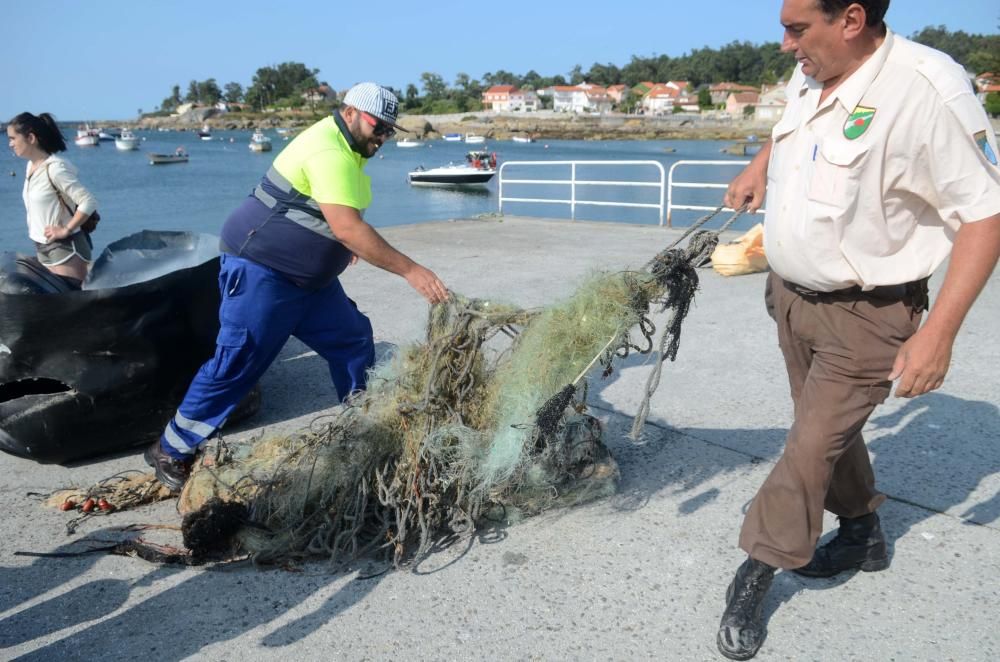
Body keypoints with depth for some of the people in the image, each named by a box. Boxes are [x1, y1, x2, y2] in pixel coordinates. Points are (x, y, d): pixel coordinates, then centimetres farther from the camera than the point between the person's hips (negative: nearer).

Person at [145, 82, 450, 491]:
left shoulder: (345, 147, 9)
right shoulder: (329, 152, -23)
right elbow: (349, 228, -33)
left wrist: (342, 246, 19)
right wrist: (410, 270, -33)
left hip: (309, 276, 10)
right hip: (261, 272, -10)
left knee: (353, 342, 6)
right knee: (239, 361, -7)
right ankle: (171, 452, 8)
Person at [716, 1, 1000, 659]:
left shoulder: (926, 89, -24)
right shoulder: (811, 76, -1)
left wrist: (939, 333, -26)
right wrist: (759, 165, 8)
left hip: (864, 315, -8)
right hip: (792, 295, 8)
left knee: (814, 444, -3)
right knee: (830, 426, 20)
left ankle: (755, 576, 14)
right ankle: (863, 534, 43)